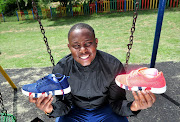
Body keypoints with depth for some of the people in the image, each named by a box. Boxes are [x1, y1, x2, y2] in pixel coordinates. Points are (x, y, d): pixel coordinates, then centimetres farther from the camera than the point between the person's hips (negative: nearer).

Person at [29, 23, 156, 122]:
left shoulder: (114, 66, -23)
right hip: (75, 110, 1)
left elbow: (117, 102, -15)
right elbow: (64, 104, -12)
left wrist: (132, 107, -37)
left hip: (105, 109, 0)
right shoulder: (61, 70, -21)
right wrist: (52, 109, -35)